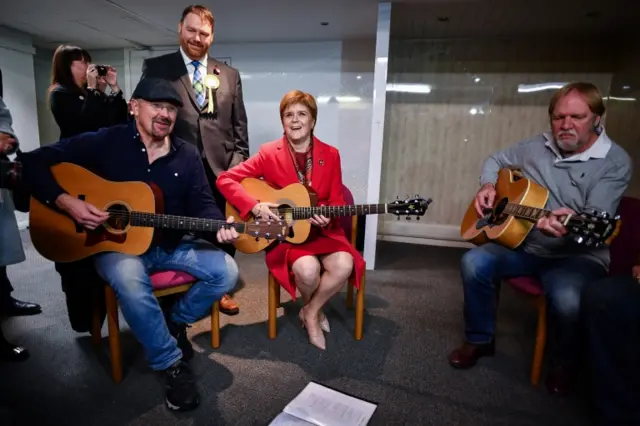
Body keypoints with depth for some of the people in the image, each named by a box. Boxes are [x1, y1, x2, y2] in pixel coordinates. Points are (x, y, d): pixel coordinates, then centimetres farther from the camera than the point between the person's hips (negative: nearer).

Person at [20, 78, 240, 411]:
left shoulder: (187, 156, 2)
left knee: (226, 271, -15)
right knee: (129, 279, -37)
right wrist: (66, 202, -20)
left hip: (170, 244, 4)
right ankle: (171, 364, -14)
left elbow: (203, 204, -2)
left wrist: (219, 227, -24)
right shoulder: (103, 142, -7)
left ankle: (174, 322, 12)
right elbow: (33, 163, -5)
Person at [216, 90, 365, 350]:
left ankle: (310, 312, 4)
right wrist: (255, 206, -20)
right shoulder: (269, 153, -5)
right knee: (308, 270, -32)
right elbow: (225, 180, -7)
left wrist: (328, 218, -18)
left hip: (322, 230, 3)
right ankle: (313, 309, 8)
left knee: (344, 265, -27)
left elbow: (337, 201, 5)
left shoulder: (330, 155, 2)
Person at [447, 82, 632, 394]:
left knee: (567, 300, -34)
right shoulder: (537, 146, 4)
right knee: (474, 263, -22)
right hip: (524, 243, 4)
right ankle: (480, 339, 3)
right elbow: (495, 160, 19)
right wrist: (487, 186, -3)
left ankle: (562, 363, 4)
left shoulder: (615, 162, -8)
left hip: (578, 255, -3)